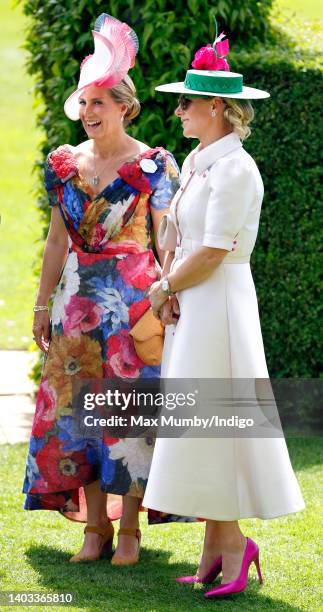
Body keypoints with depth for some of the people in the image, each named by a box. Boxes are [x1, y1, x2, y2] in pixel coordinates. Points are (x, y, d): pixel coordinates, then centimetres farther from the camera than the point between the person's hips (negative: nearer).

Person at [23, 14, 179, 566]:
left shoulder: (153, 165, -4)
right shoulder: (65, 164, 9)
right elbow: (57, 239, 13)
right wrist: (43, 303, 11)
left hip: (134, 302, -4)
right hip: (79, 302, 4)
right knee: (77, 407, 3)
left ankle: (129, 527, 4)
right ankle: (95, 526, 11)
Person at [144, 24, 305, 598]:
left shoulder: (235, 169, -17)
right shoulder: (196, 160, 12)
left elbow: (211, 255, -19)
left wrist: (164, 288, -6)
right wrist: (169, 285, -2)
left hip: (218, 303, -9)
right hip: (190, 304, 9)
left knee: (208, 426, -6)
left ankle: (232, 539, 4)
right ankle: (215, 548, 13)